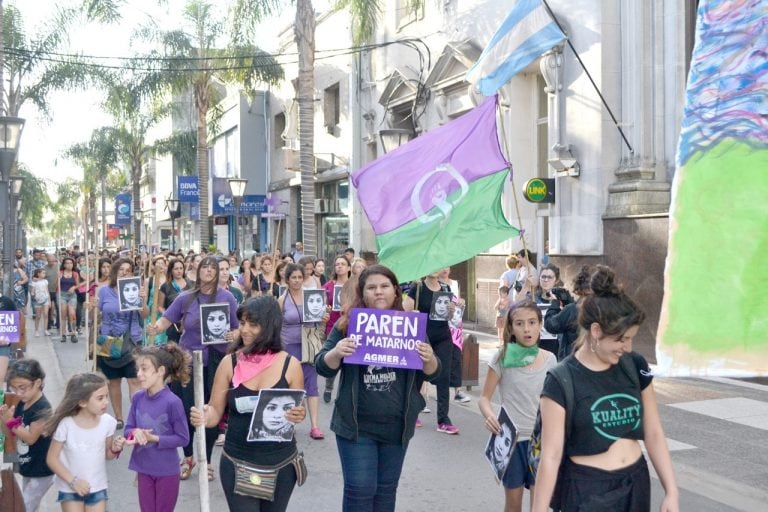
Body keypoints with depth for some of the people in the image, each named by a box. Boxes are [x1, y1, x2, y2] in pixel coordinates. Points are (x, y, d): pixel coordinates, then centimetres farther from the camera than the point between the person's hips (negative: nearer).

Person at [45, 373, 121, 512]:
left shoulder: (108, 422, -11)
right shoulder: (66, 424, -20)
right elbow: (52, 459, -10)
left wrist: (115, 449, -19)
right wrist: (72, 481, -16)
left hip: (97, 488, 2)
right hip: (70, 489, -2)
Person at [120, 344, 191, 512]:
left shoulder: (172, 402, -20)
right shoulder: (138, 398, -6)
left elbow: (183, 438, -15)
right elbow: (129, 428, 2)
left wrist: (154, 438, -23)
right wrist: (135, 432, -20)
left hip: (167, 471, -4)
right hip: (144, 469, 4)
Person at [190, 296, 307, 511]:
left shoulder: (290, 365, -7)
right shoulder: (229, 363, -6)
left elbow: (299, 411, 3)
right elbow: (215, 411, -1)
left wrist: (299, 415, -19)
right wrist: (203, 417, -23)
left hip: (281, 465, 1)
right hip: (237, 464, -1)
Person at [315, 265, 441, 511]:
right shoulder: (347, 325, -4)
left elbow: (432, 373, 3)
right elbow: (323, 368, -5)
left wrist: (429, 359, -20)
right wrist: (336, 352, -27)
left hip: (397, 425, 2)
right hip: (356, 424, -2)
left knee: (386, 488, 15)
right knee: (360, 489, -1)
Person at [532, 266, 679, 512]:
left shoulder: (635, 366, -1)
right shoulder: (562, 381, -15)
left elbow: (654, 433, 6)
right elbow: (551, 455, -15)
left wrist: (671, 492, 4)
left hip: (636, 484, 5)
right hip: (586, 491, -4)